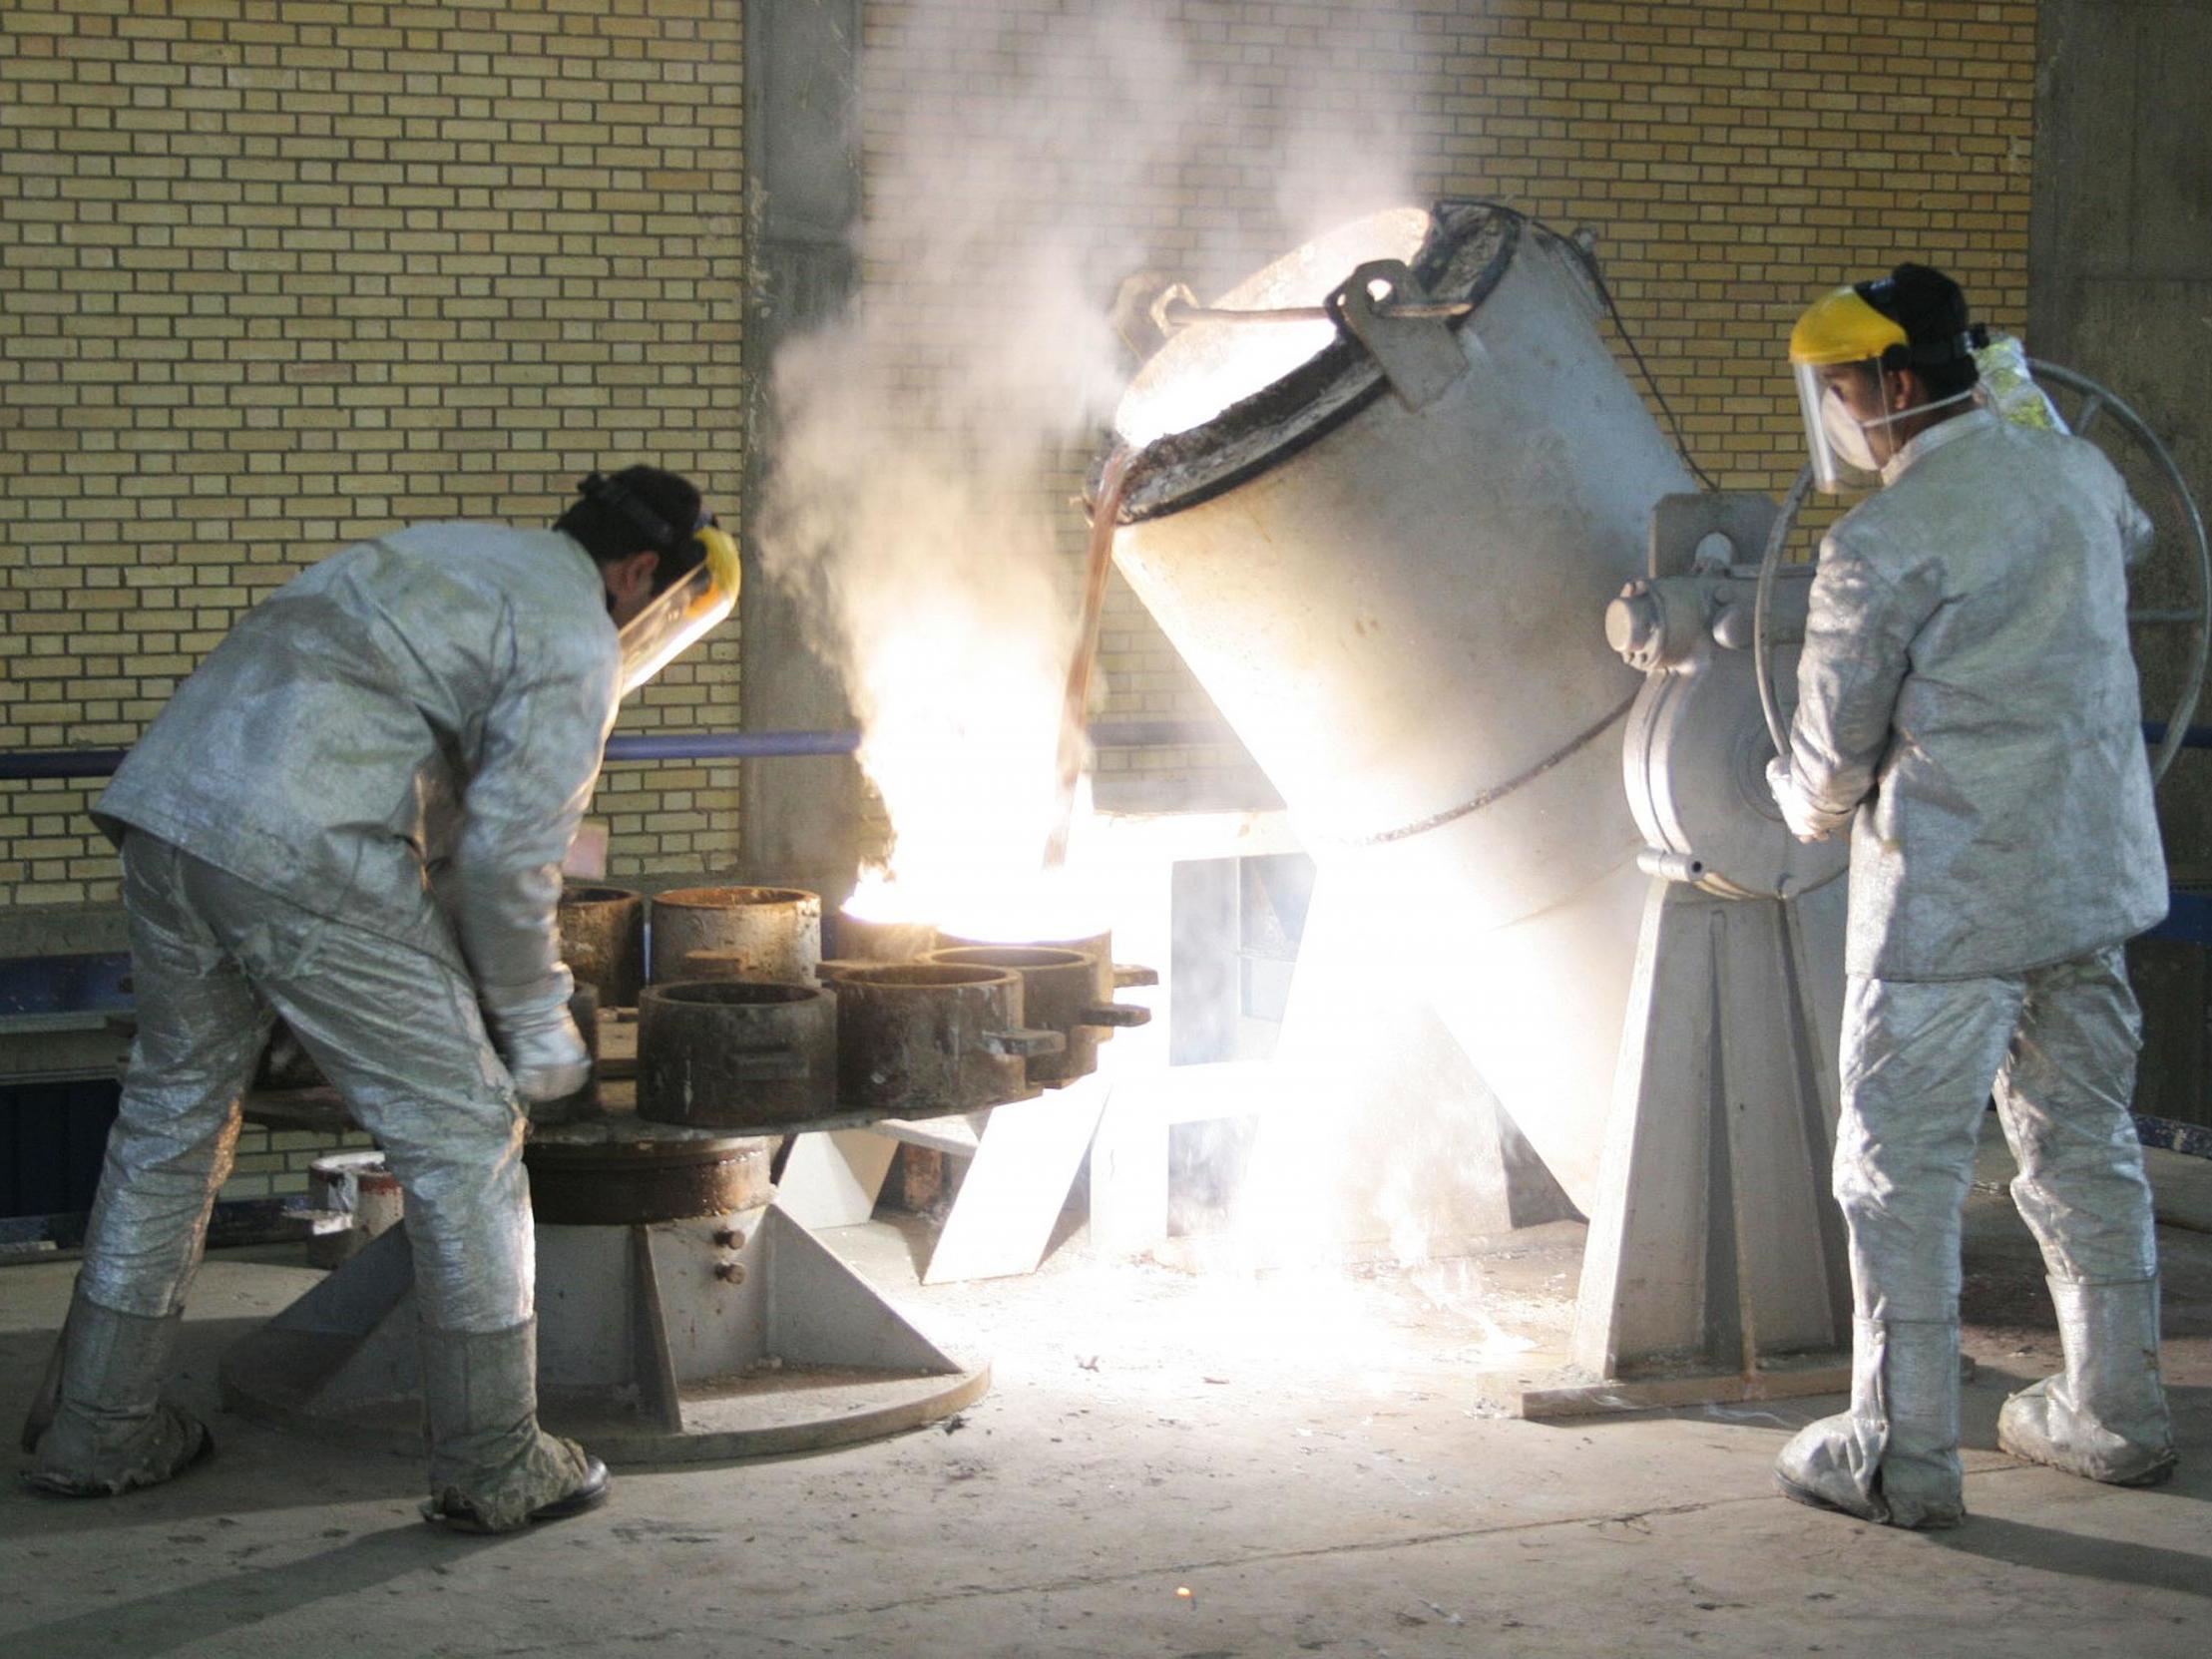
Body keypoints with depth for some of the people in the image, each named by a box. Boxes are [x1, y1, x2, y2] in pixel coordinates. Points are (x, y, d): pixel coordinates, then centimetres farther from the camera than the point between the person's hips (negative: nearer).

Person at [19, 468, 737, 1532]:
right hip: (303, 858, -9)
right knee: (462, 1142, 3)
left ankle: (92, 1435, 32)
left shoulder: (453, 552, 28)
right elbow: (507, 854, -6)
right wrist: (533, 1026, 8)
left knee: (171, 1116, 22)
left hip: (164, 803, 9)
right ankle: (495, 1470, 9)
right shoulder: (575, 645, 1)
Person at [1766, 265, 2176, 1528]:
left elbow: (1834, 761, -9)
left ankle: (1903, 1456, 5)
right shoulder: (2078, 478, 5)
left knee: (1903, 1169, 1)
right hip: (2094, 876, 8)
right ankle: (2118, 1413, 26)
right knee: (2085, 1140, 17)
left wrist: (1808, 804, 13)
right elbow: (2130, 539, 32)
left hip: (1952, 899, -7)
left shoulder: (1884, 546, -17)